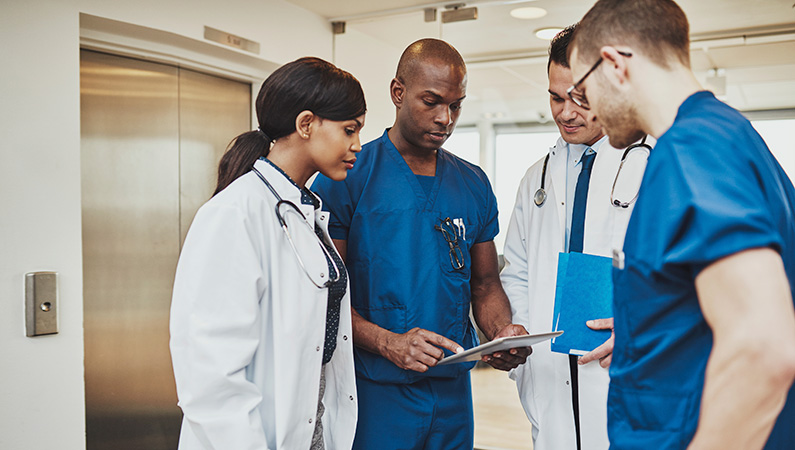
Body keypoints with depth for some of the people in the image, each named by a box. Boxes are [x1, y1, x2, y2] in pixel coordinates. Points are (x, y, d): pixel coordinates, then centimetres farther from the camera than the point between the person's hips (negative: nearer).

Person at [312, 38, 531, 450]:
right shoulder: (345, 179, -8)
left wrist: (502, 332, -9)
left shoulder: (474, 185, 8)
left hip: (453, 392, 5)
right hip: (373, 392, -4)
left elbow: (485, 287, 11)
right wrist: (387, 342, -24)